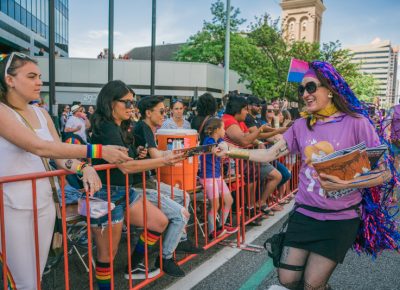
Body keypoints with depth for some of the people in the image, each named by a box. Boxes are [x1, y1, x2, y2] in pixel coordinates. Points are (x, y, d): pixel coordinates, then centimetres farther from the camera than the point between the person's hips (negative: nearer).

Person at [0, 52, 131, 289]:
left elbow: (59, 153, 3)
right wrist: (97, 151, -32)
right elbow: (40, 147, -26)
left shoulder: (42, 114, 8)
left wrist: (84, 168, -20)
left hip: (44, 202, 6)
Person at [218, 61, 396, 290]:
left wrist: (345, 184, -25)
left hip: (340, 219, -3)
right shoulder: (301, 126, 1)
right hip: (304, 214, 4)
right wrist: (232, 151, -12)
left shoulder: (356, 123, -11)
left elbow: (385, 172, -11)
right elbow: (270, 154, -1)